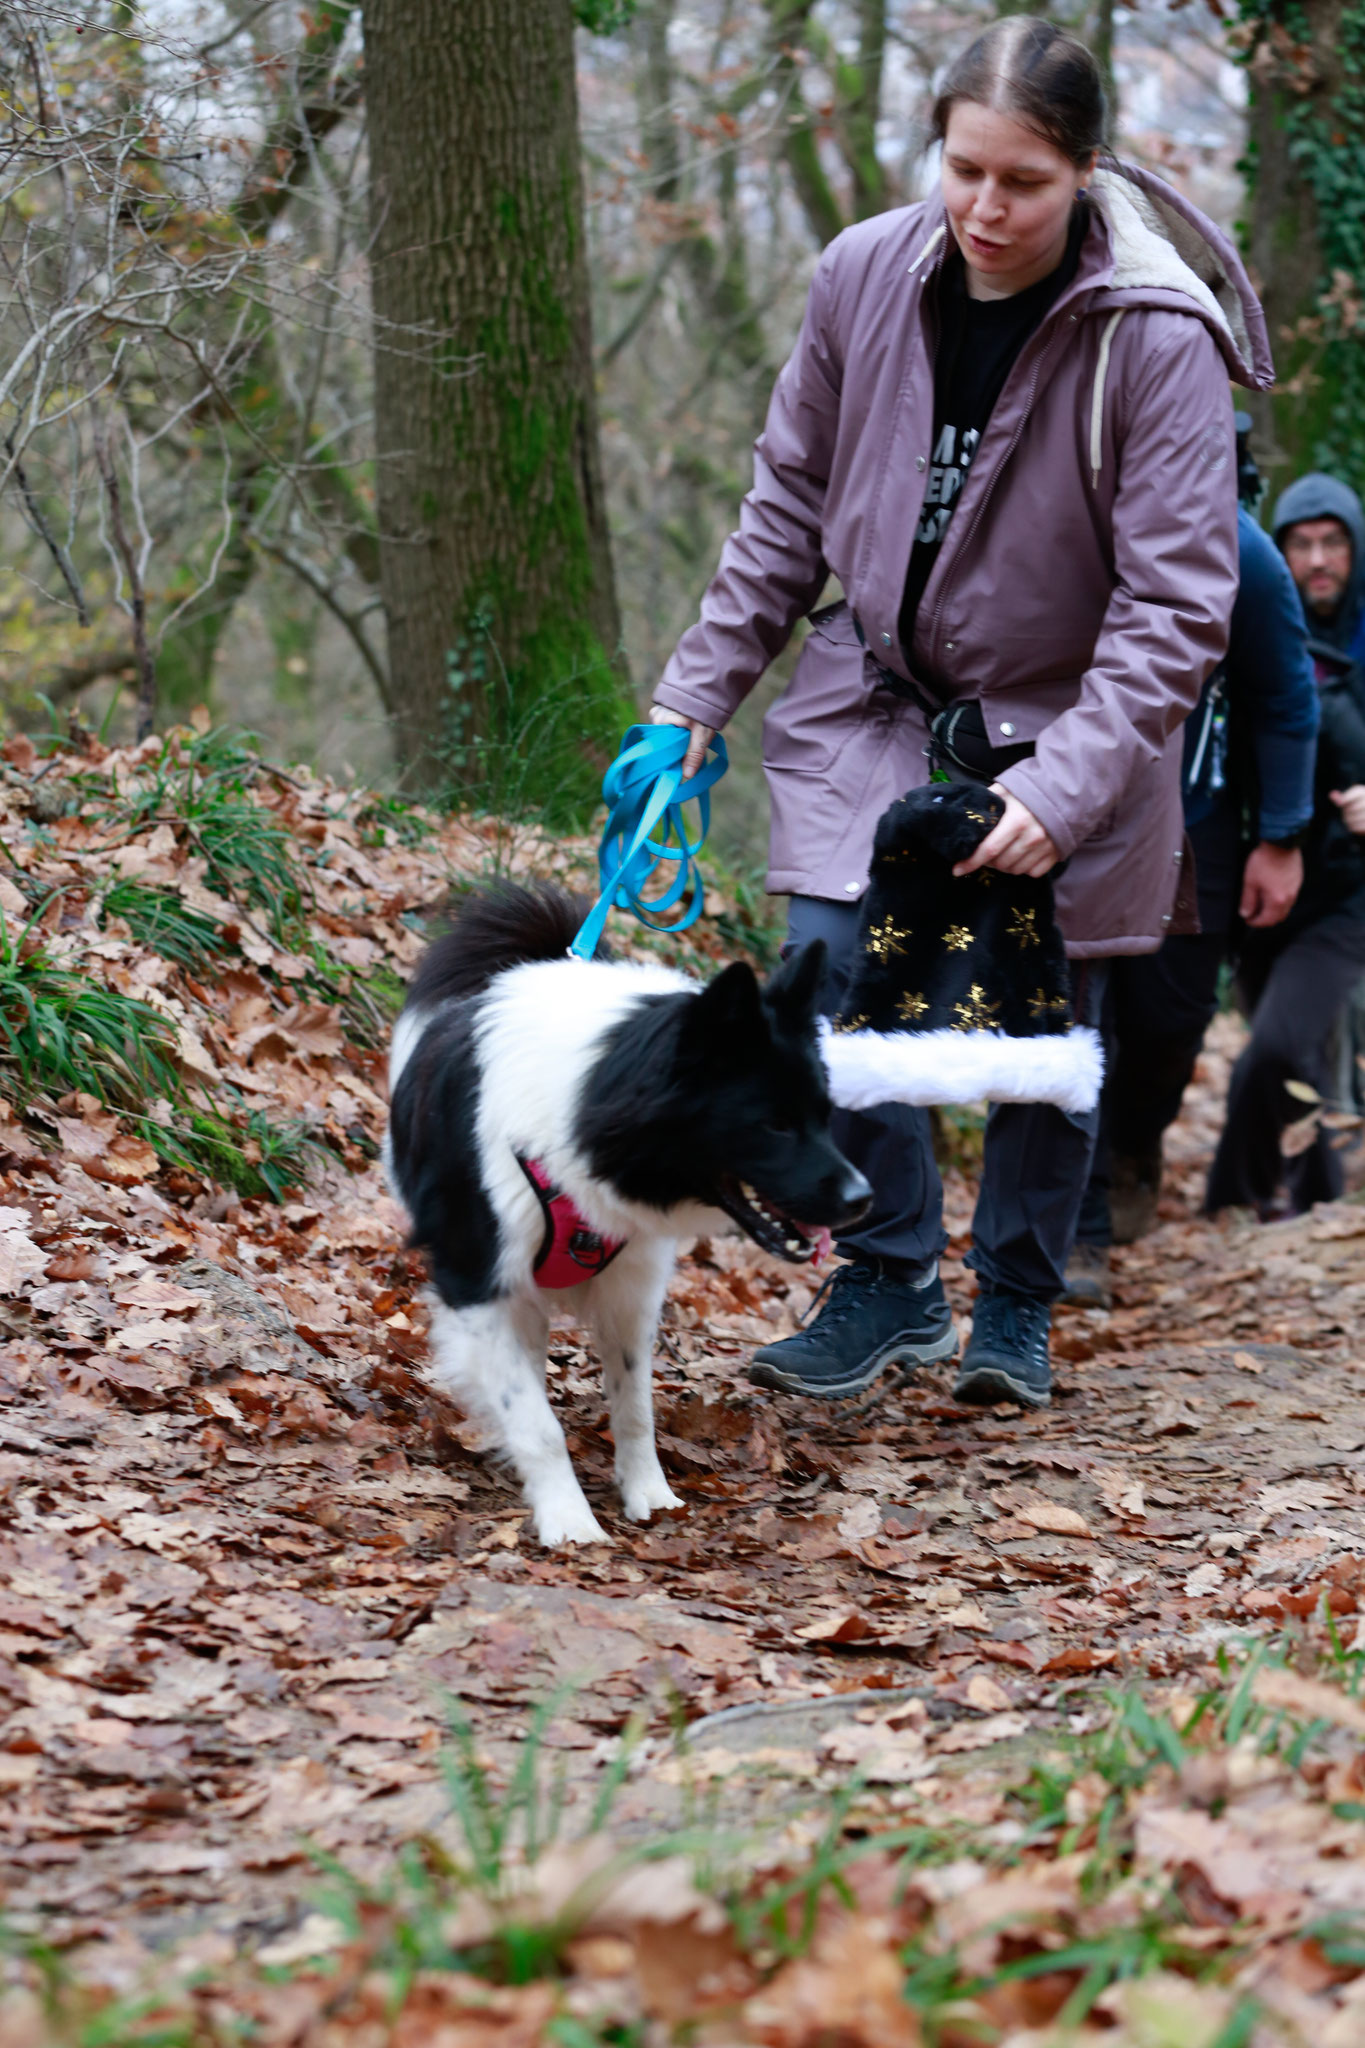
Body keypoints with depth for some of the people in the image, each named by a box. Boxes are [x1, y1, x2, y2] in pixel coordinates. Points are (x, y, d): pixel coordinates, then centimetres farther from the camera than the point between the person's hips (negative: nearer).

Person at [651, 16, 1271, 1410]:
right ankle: (888, 1289, 6)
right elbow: (788, 506, 4)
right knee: (833, 975, -11)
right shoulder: (865, 278, -11)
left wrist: (1063, 785, -31)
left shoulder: (1156, 336, -23)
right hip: (876, 696, 3)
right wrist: (698, 691, 3)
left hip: (1063, 718, -2)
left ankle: (1016, 1313, 26)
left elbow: (1177, 601, -22)